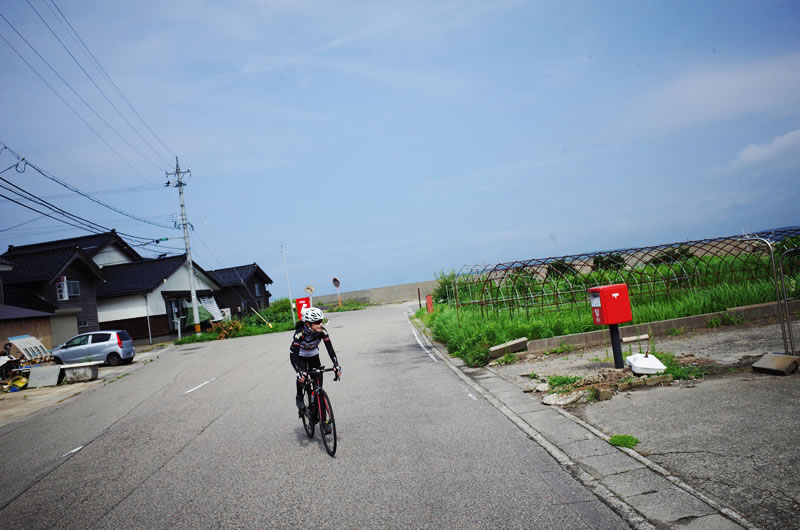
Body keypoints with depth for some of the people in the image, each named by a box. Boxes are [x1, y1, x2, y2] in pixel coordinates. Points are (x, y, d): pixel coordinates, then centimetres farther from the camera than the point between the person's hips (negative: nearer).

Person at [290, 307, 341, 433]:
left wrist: (336, 365, -42)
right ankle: (299, 397, -2)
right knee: (302, 375, -33)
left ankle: (323, 419, 2)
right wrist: (299, 372, -53)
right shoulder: (299, 333, -35)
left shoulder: (322, 331, -26)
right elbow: (293, 354, -40)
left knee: (318, 386, -6)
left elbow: (330, 349, -29)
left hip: (313, 356, 3)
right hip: (299, 357, -2)